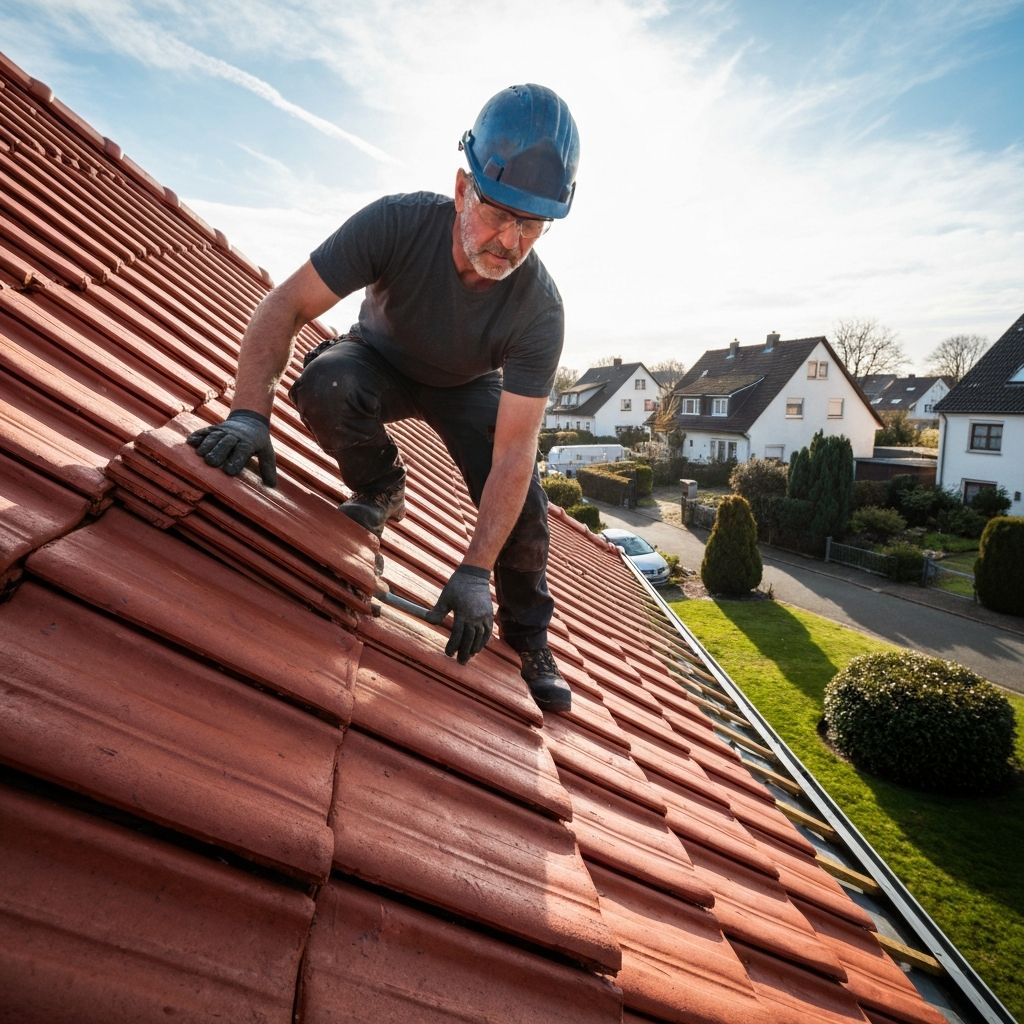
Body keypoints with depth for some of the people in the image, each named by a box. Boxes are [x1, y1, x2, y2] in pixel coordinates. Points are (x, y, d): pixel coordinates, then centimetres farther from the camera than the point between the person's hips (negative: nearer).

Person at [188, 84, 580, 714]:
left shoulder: (540, 311, -33)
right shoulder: (399, 223, -34)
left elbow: (513, 452, -35)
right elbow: (286, 306, -30)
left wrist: (475, 571, -39)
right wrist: (250, 414, -45)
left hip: (468, 387, 0)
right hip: (382, 360, 0)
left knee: (524, 507, -17)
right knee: (325, 385, -35)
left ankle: (528, 640, 12)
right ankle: (382, 489, -3)